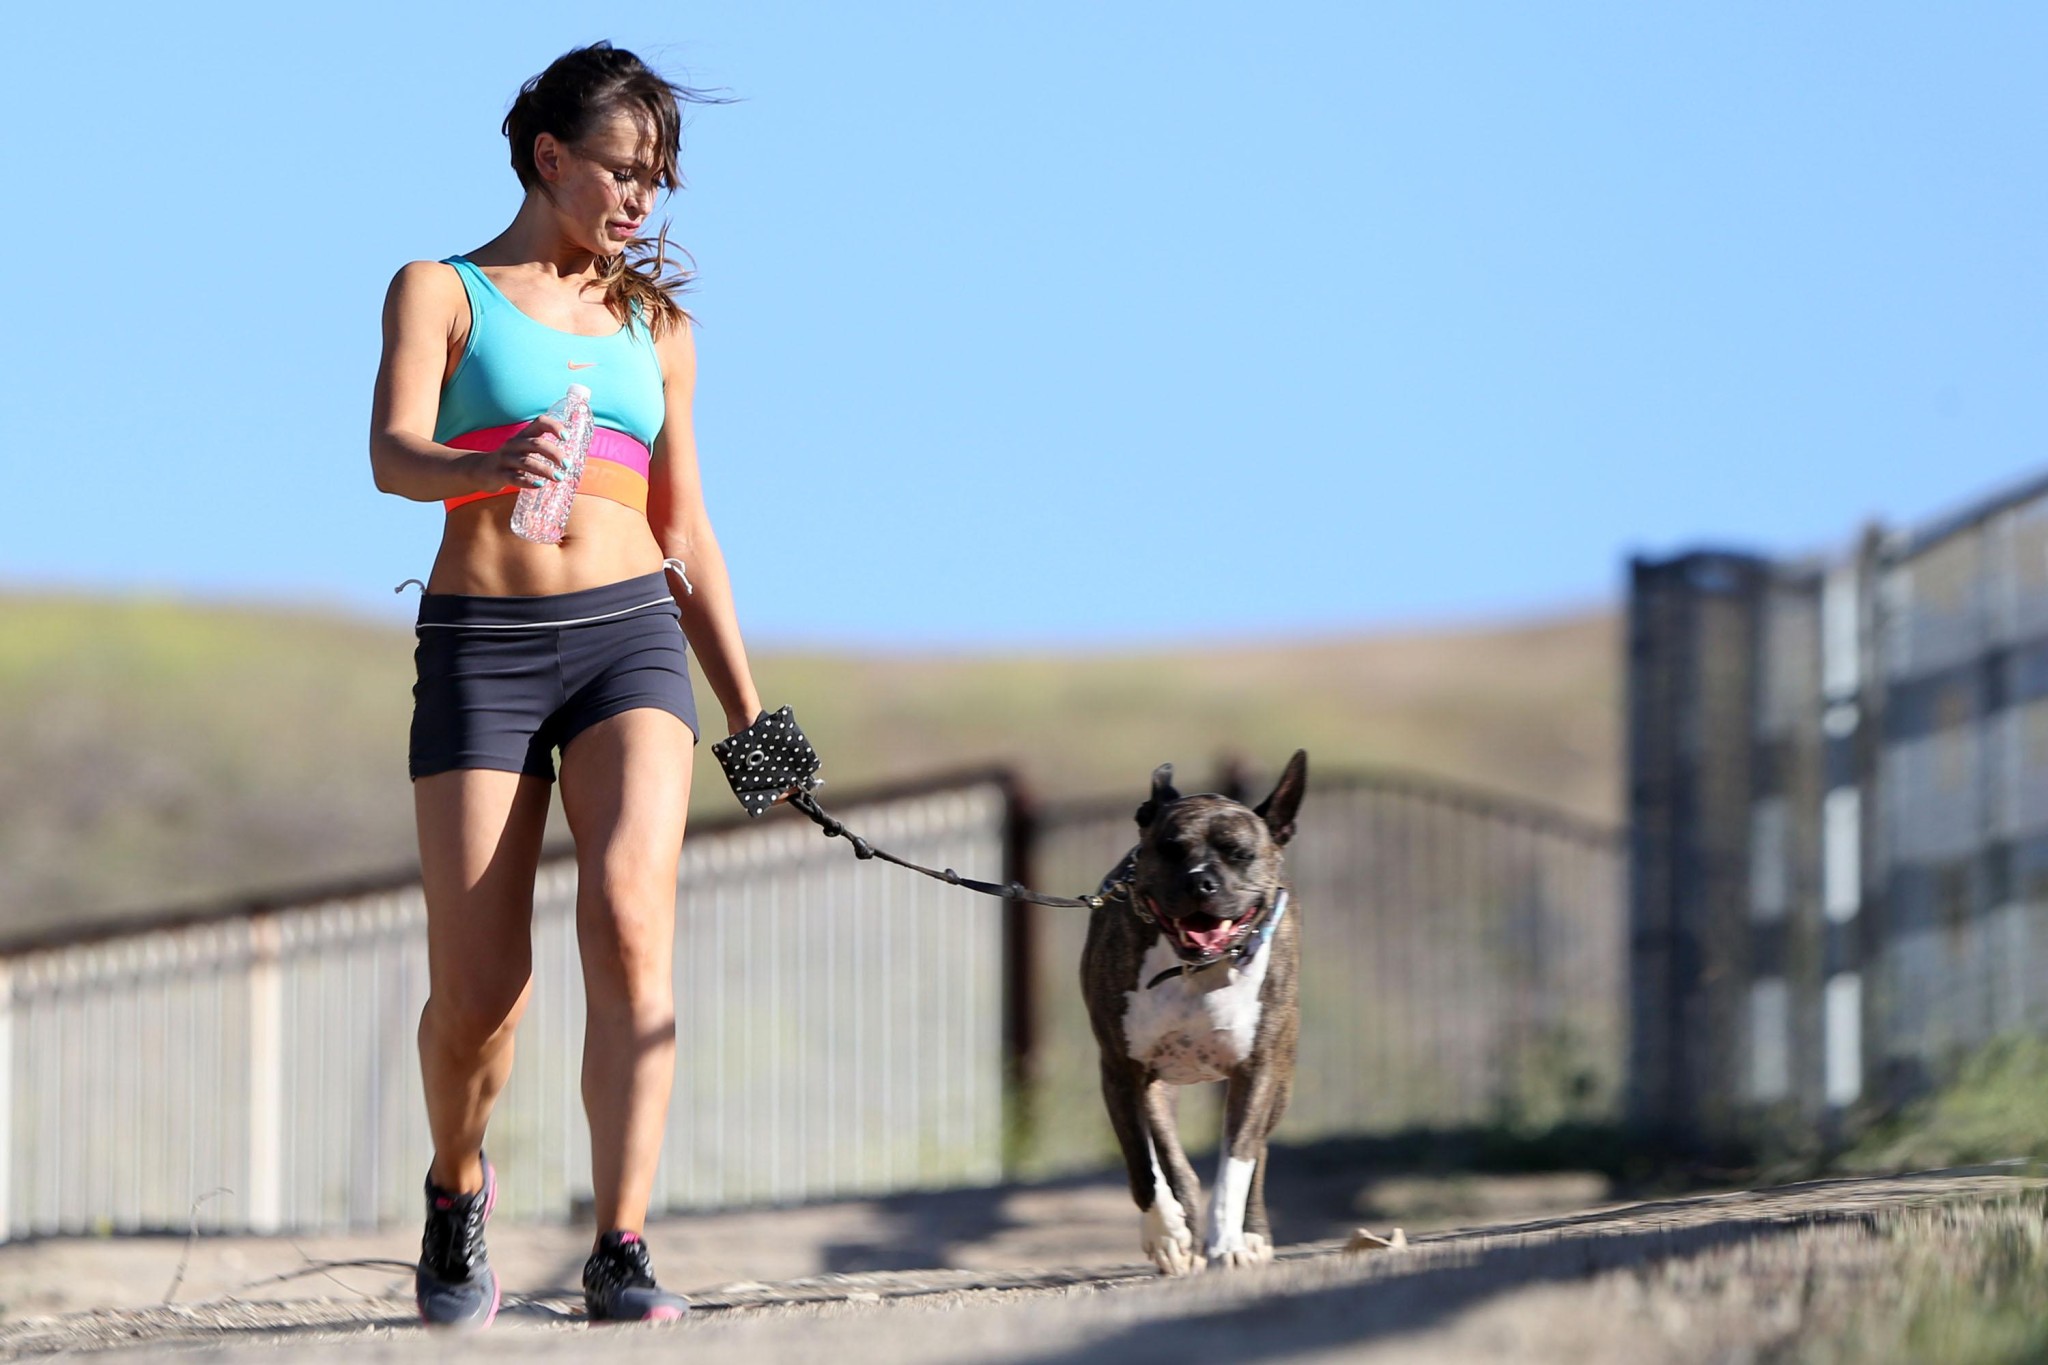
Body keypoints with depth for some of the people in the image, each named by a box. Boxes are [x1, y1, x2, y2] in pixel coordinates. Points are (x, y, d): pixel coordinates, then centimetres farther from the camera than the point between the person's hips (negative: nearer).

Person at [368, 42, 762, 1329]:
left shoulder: (655, 325, 19)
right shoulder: (442, 293, 7)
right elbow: (394, 453, -11)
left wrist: (746, 704, 17)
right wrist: (491, 469, -33)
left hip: (630, 637, 2)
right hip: (482, 645, -2)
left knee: (631, 917, -22)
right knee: (479, 990, -5)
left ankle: (623, 1251, -25)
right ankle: (458, 1186, 28)